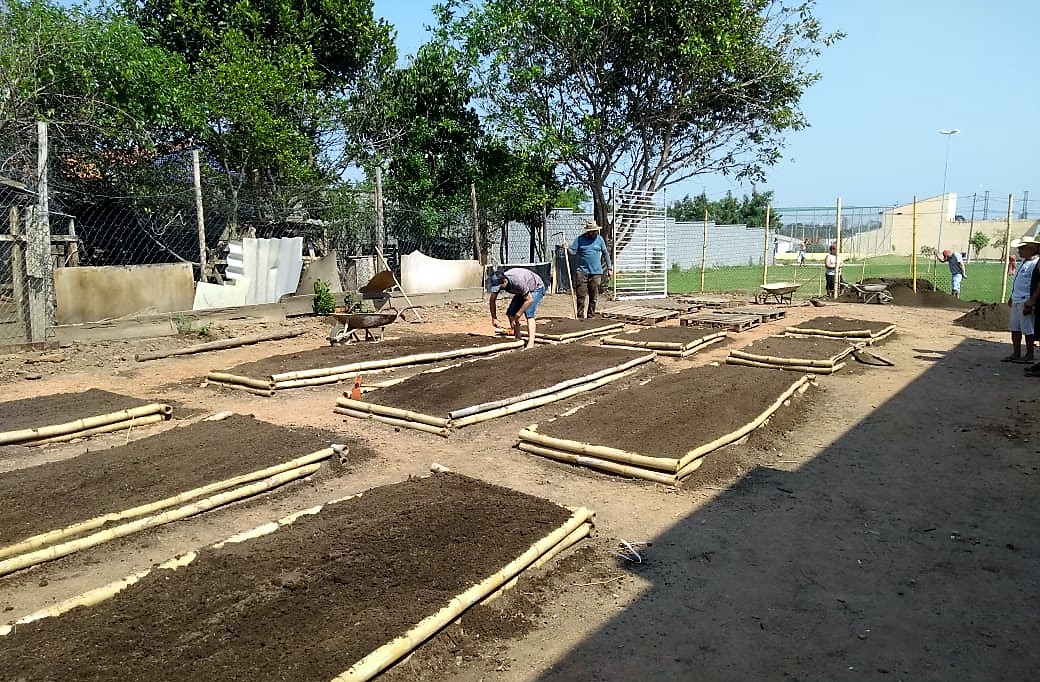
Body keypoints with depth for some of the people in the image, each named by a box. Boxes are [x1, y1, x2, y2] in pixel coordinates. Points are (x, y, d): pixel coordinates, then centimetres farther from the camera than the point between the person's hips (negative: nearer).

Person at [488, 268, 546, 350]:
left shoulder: (518, 281, -41)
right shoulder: (498, 281, -21)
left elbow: (529, 300, -34)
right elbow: (492, 300, -7)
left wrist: (517, 316, -31)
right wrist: (494, 318, -11)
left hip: (536, 288, -7)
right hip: (523, 291, 7)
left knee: (528, 313, -24)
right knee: (510, 312, -4)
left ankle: (531, 344, -30)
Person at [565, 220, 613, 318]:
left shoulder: (599, 239, 7)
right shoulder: (579, 239, 3)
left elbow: (605, 253, 12)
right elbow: (573, 251, 0)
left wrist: (609, 268, 11)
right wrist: (567, 248, -22)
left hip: (596, 272, 1)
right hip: (582, 271, -1)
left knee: (593, 296, 4)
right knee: (580, 295, -4)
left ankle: (591, 315, 13)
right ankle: (580, 315, 4)